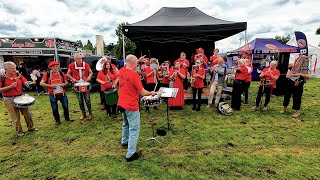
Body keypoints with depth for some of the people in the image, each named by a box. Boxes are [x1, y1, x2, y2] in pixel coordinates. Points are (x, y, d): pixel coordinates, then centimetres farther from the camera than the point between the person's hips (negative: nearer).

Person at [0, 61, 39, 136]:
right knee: (15, 116, 7)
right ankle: (19, 131, 23)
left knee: (27, 113, 10)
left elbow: (26, 83, -1)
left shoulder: (18, 75, 2)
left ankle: (31, 127, 26)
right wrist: (10, 86, -20)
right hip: (9, 99, -3)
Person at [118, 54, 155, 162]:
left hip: (121, 104, 9)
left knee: (126, 124, 29)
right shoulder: (134, 74, -21)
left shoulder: (122, 70, 1)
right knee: (134, 130, 2)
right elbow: (142, 93, -18)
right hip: (131, 107, -9)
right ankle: (131, 154, 7)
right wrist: (151, 93, 0)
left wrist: (138, 60, 24)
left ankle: (124, 141, 49)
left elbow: (128, 66, 28)